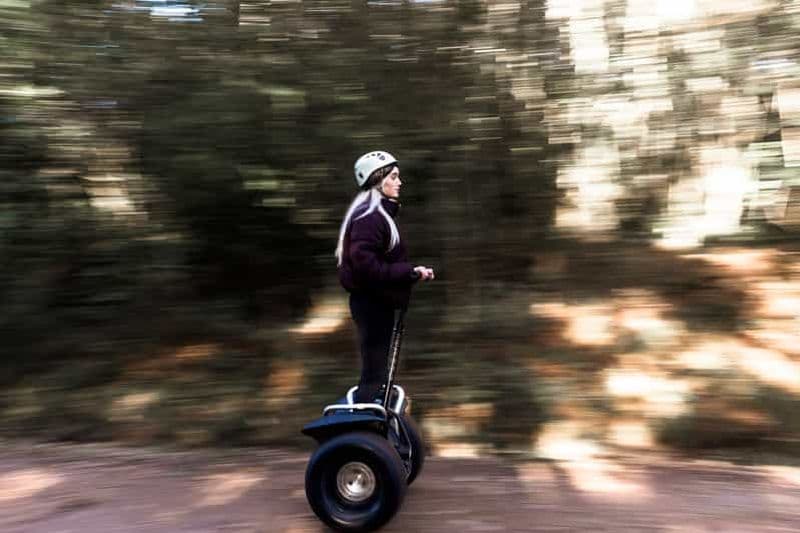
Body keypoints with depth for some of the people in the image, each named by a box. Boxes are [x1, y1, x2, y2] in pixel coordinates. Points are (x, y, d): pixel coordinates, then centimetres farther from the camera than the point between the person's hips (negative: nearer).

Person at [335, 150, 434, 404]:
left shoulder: (380, 214, 15)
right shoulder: (369, 216, -18)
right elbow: (365, 265, -27)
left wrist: (414, 271, 3)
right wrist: (410, 272, -22)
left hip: (377, 301, 10)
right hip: (372, 302, -10)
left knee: (376, 371, 18)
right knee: (374, 373, -4)